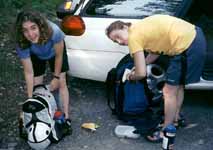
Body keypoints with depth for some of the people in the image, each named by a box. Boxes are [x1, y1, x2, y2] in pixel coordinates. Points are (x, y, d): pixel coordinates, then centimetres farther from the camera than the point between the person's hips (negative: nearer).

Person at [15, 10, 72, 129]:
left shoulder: (54, 31, -45)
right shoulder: (22, 44, -39)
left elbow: (59, 56, -25)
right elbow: (29, 72, -28)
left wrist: (56, 77, -15)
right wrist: (30, 98, -25)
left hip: (55, 51, -1)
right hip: (36, 55, 1)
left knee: (61, 83, -2)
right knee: (37, 87, 0)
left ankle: (66, 117, 11)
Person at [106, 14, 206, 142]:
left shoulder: (133, 37, -11)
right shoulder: (140, 28, 15)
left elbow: (141, 73, -9)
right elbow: (156, 50, 25)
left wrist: (131, 77, 11)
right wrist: (139, 66, 21)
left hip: (186, 46, -10)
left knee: (169, 91, 2)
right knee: (178, 85, 25)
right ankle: (176, 118, 43)